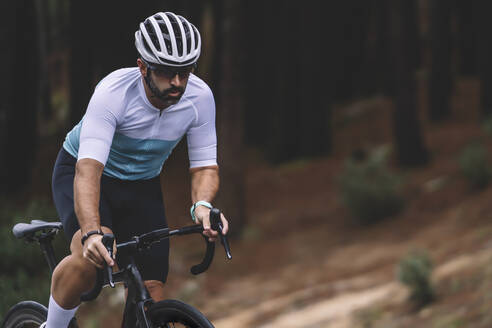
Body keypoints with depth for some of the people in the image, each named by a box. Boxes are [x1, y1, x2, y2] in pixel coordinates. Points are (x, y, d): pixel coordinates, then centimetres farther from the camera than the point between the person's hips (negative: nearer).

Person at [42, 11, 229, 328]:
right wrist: (91, 233, -57)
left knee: (151, 299, -8)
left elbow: (205, 165, -13)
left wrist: (202, 205, -37)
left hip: (142, 186, 4)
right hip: (80, 171, -4)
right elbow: (88, 169, -41)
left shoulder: (200, 97, -21)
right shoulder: (113, 92, -33)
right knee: (90, 257, -34)